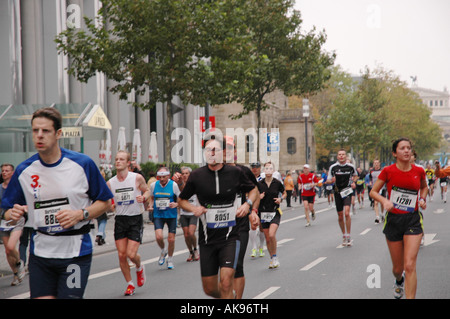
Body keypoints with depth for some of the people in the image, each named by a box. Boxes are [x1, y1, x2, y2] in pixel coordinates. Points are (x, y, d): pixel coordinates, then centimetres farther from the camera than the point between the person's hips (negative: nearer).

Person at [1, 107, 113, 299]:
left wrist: (80, 214, -14)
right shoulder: (24, 170, 3)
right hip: (40, 252, 2)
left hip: (75, 252, -2)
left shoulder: (82, 164, -5)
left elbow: (105, 202, 2)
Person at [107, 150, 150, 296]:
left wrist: (143, 197, -14)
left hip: (136, 219, -3)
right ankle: (130, 284, 19)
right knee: (121, 255, 0)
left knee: (131, 254, -11)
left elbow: (147, 190, 8)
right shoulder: (110, 183, 0)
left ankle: (139, 268, 26)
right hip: (120, 219, 3)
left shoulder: (137, 178, -7)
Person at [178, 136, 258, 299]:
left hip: (230, 237, -2)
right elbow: (181, 200, 11)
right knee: (210, 289, 8)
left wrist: (248, 204, -3)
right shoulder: (197, 175, -2)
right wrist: (194, 208, -9)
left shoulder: (235, 172, -2)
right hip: (207, 239, 2)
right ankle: (227, 296, 41)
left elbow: (253, 189, 17)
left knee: (226, 283, -17)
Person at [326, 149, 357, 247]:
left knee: (346, 213, -20)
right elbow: (328, 181, 6)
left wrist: (353, 182, 4)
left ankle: (349, 236, -11)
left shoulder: (351, 166, 2)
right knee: (340, 216, 7)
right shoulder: (333, 167, 0)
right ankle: (344, 236, 24)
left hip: (347, 191, -2)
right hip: (338, 192, 2)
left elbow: (355, 175, 23)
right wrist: (332, 181, -17)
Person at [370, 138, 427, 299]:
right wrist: (385, 201, -18)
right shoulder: (388, 171, -7)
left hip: (413, 220, 0)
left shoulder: (419, 171, -1)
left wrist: (422, 199, 1)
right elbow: (373, 192, 1)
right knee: (398, 268, 13)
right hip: (393, 220, 0)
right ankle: (399, 281, 49)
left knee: (409, 265, -16)